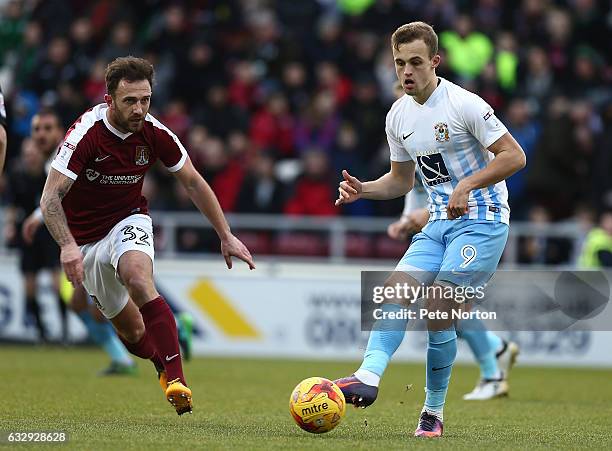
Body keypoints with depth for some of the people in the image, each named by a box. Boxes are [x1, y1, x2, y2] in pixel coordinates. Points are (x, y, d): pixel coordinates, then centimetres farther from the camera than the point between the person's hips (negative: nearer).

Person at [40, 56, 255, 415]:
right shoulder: (86, 133, -23)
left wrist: (226, 236, 0)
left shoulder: (155, 134, -13)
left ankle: (175, 379, -40)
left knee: (137, 275, -33)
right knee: (132, 332, 1)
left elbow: (194, 183, 1)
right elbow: (51, 197, -27)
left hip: (129, 220, 0)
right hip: (86, 235, 0)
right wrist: (68, 246, -42)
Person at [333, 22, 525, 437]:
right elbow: (402, 180, 21)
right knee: (397, 287, -16)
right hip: (439, 222, 7)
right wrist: (363, 189, 2)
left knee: (437, 309, -14)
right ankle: (369, 378, -29)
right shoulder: (399, 116, 9)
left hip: (482, 220, -7)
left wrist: (466, 187, -23)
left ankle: (434, 411, -3)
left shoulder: (463, 104, -13)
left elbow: (514, 156, -13)